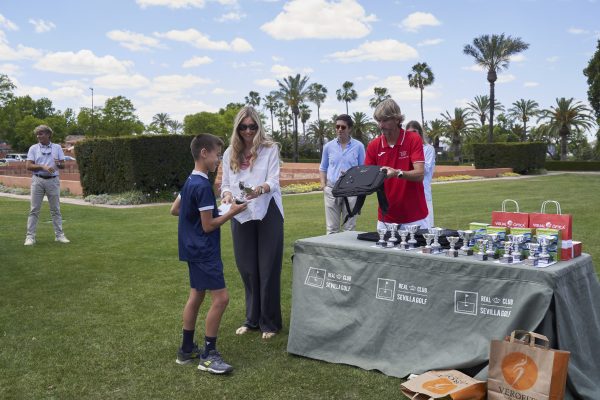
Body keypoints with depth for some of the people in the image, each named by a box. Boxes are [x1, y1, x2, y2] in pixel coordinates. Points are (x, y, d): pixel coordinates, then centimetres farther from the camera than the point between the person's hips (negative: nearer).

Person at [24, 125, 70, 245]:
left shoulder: (57, 147, 8)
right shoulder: (33, 148, 6)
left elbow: (63, 165, 6)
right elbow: (28, 166, -3)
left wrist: (59, 164, -16)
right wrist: (43, 166, -16)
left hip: (53, 181, 1)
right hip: (38, 180, -1)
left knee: (55, 209, 6)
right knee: (34, 209, -1)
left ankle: (59, 235, 12)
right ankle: (30, 236, 2)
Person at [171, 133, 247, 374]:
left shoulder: (190, 182, 10)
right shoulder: (203, 186, -20)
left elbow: (174, 210, 21)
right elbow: (208, 226, -18)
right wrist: (232, 212, -9)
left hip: (194, 249, 11)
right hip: (204, 251, -11)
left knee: (196, 296, 16)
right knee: (220, 298, -9)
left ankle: (187, 350, 25)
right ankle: (209, 355, -2)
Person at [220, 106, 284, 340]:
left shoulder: (270, 149, -2)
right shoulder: (230, 153, 9)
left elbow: (274, 181, -11)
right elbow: (225, 183, 10)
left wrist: (261, 189, -33)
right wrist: (227, 194, -14)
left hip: (267, 213, -4)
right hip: (241, 216, 4)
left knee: (268, 268, 1)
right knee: (247, 268, 11)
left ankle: (270, 322, 13)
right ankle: (252, 319, 26)